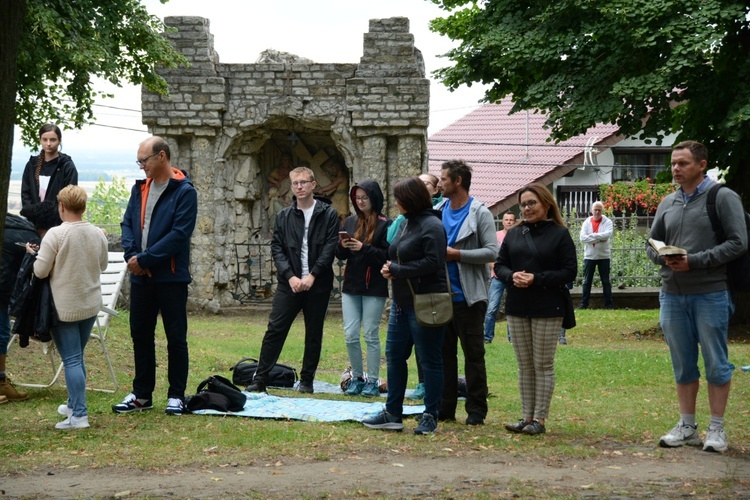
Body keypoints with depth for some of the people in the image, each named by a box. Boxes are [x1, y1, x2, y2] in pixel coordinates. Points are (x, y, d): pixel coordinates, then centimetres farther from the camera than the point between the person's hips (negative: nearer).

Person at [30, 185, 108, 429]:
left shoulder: (55, 235, -17)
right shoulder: (97, 234, -2)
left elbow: (41, 271, -13)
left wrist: (33, 253, 5)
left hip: (65, 308, -5)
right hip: (91, 305, 5)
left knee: (71, 360, -3)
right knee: (77, 357, 20)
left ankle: (79, 415, -7)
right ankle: (74, 404, 31)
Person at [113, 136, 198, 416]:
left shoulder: (184, 191, -10)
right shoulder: (140, 188, 11)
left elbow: (179, 234, -18)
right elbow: (127, 223, 8)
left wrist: (145, 259, -18)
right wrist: (131, 255, -10)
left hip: (171, 277, -6)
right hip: (140, 277, 6)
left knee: (176, 338, 2)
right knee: (140, 335, 12)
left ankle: (176, 396, 11)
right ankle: (141, 395, 21)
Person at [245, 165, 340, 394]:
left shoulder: (328, 214, 1)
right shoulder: (283, 216, 9)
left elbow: (330, 248, -6)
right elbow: (276, 248, 3)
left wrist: (312, 276, -15)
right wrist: (290, 276, -11)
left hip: (318, 284, -1)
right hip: (289, 284, 1)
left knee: (314, 334, 6)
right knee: (275, 329, -4)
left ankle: (307, 380, 16)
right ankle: (260, 379, -1)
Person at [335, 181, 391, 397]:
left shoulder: (385, 224, -5)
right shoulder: (350, 222, 11)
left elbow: (387, 256, -11)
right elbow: (340, 255, 13)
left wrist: (363, 248, -19)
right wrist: (342, 246, -8)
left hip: (374, 288, -5)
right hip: (351, 286, 5)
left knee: (371, 335, 0)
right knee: (351, 335, 3)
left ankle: (372, 381, 8)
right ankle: (357, 377, 16)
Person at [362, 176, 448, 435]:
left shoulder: (431, 226, -14)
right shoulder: (406, 223, 14)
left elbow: (433, 262, -22)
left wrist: (397, 270, -15)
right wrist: (389, 268, 1)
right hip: (402, 301, 10)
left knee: (429, 360, 1)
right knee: (394, 356, 12)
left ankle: (430, 416, 9)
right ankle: (392, 414, 20)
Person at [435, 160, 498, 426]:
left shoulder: (480, 213, -7)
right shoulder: (439, 211, 10)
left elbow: (492, 252, -15)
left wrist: (457, 254, -17)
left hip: (468, 296, -6)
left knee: (473, 354, 1)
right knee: (444, 352, 10)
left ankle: (476, 410, 6)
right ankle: (445, 408, 16)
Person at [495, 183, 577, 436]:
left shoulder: (559, 234, -3)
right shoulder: (514, 234, 12)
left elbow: (569, 272, -8)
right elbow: (499, 265, 13)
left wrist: (536, 279, -17)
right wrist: (511, 276, -10)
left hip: (547, 310, -5)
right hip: (517, 309, 5)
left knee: (543, 365, 0)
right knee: (525, 365, 8)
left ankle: (540, 419, 4)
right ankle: (527, 416, 14)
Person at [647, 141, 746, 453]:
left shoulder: (723, 198, -5)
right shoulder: (667, 204, 12)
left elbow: (738, 243, -10)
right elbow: (652, 244, 17)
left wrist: (695, 261, -16)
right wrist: (664, 258, -7)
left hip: (711, 294, -5)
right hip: (672, 295, 5)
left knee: (716, 363, 1)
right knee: (683, 364, 10)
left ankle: (716, 429, 9)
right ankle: (687, 427, 19)